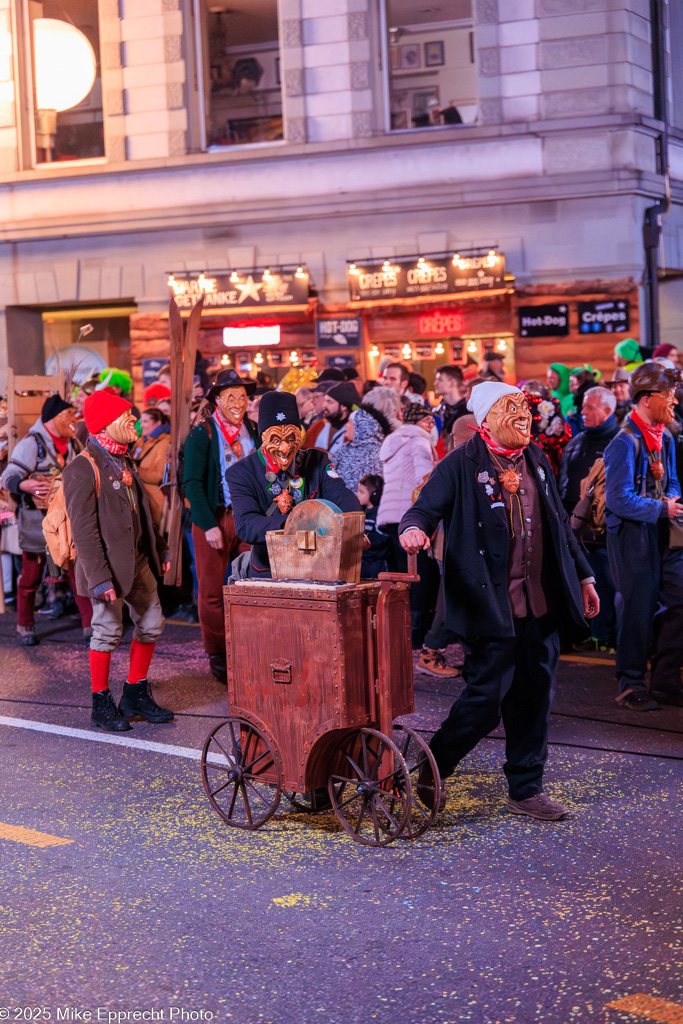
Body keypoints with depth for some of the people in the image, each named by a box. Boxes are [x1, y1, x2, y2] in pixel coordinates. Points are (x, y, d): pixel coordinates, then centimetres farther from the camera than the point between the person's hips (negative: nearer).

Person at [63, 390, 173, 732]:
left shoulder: (123, 461, 11)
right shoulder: (83, 468, -17)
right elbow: (83, 530, -20)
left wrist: (159, 549, 19)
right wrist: (99, 577, -24)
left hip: (137, 560, 9)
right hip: (109, 563, -9)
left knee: (151, 623, 13)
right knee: (108, 631, 0)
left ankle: (136, 694, 27)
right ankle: (101, 705, 15)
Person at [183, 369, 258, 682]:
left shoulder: (254, 432, 11)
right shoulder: (201, 435, -4)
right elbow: (192, 483, -7)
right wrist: (209, 525, -13)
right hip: (213, 518, -4)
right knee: (211, 591, 1)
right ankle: (217, 657, 11)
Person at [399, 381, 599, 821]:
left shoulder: (536, 462, 14)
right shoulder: (461, 465, -6)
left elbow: (559, 524, 22)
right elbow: (425, 509, -10)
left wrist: (583, 575, 24)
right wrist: (414, 528, -34)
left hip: (541, 603, 7)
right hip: (491, 605, -6)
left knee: (535, 698, 10)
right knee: (487, 698, -7)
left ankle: (527, 790, 22)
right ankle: (431, 771, 15)